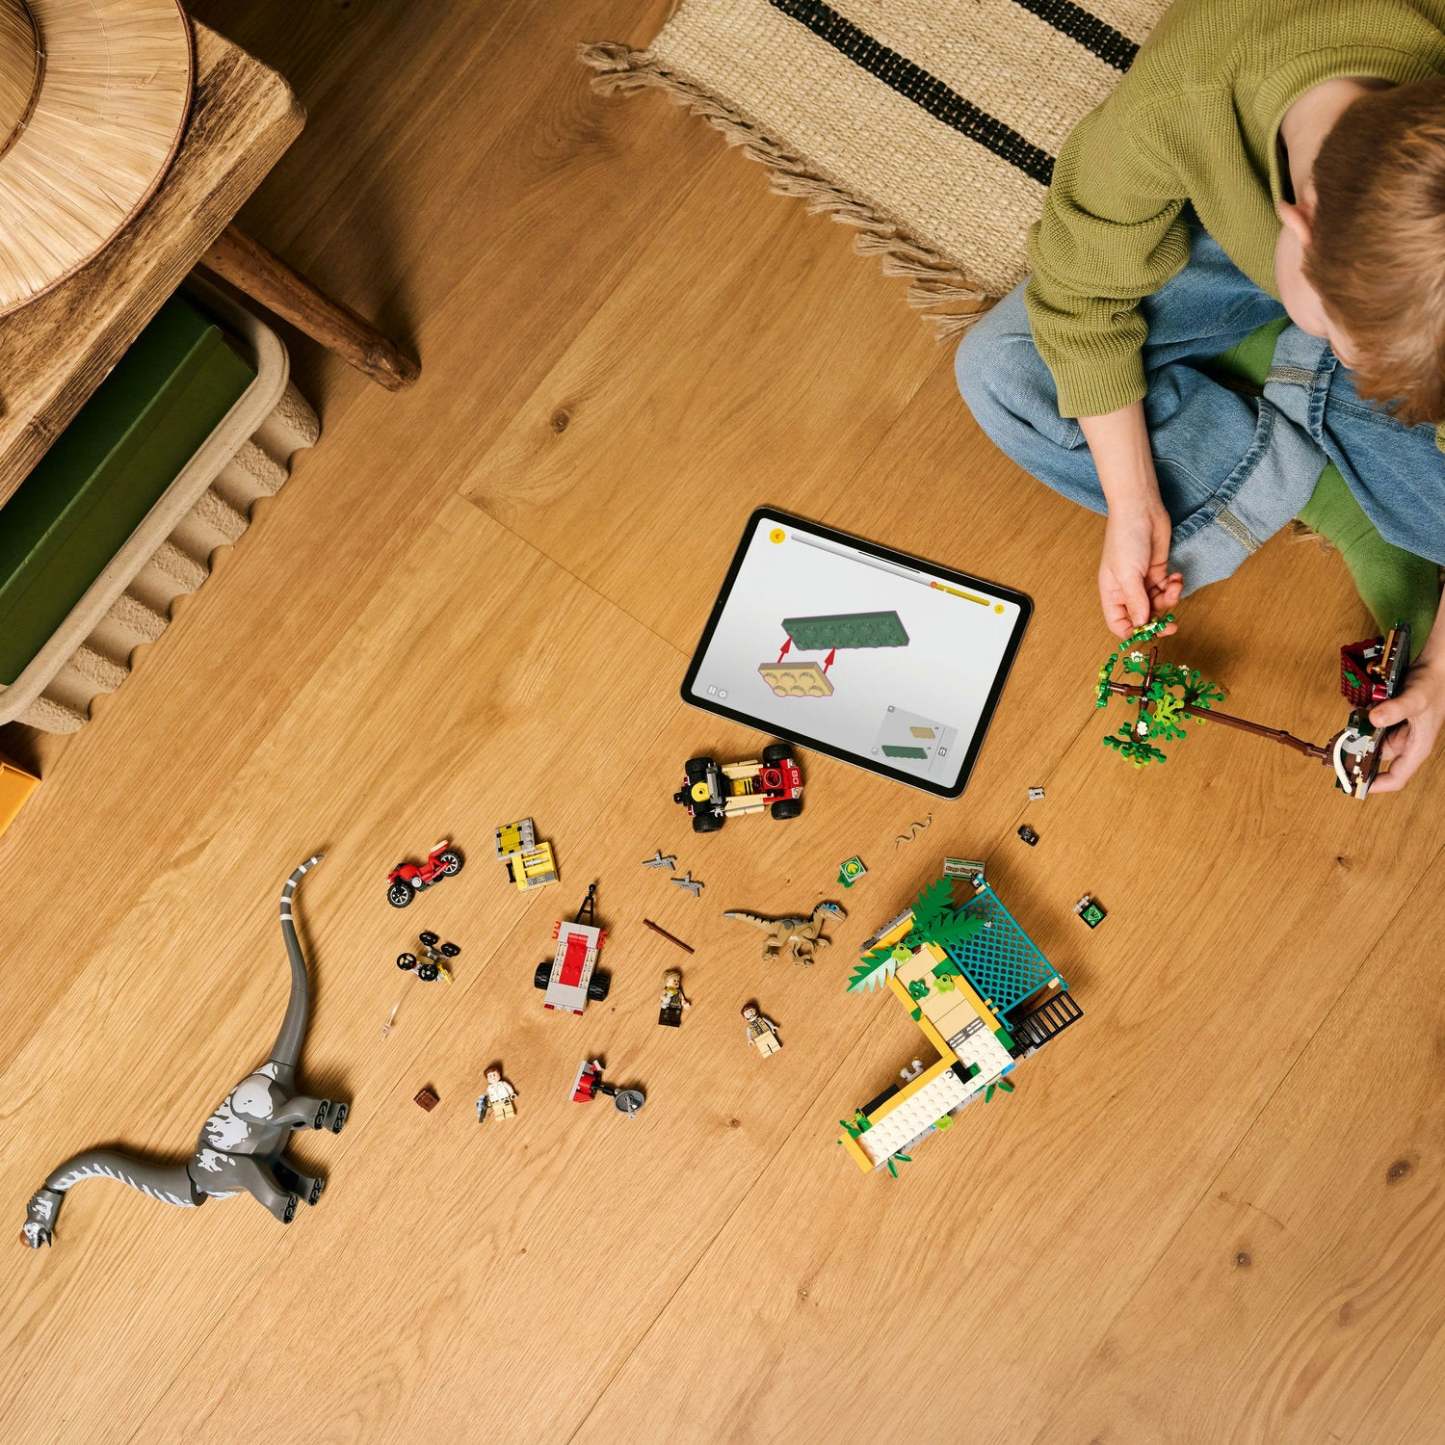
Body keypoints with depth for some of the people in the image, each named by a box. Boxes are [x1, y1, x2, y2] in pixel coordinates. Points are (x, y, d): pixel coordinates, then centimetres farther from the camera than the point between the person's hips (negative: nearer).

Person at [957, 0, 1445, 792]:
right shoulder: (1168, 107, -43)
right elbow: (1082, 296, -23)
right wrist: (1133, 508, -22)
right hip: (1237, 246, 2)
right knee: (998, 368, -19)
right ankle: (1323, 491, -14)